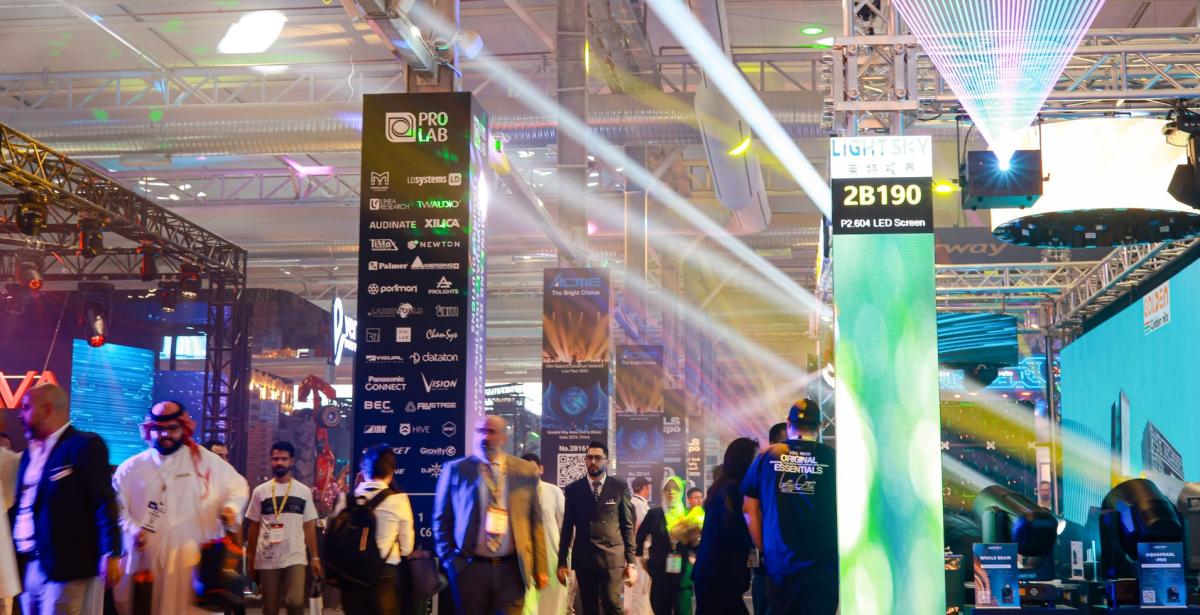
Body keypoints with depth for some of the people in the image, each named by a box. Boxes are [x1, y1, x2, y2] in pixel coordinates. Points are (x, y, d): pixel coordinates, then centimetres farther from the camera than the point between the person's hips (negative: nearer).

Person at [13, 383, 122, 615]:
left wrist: (110, 554, -18)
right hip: (29, 567, 8)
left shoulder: (85, 445, -7)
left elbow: (104, 502, -12)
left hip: (67, 567, -7)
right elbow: (23, 505, 17)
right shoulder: (31, 451, 16)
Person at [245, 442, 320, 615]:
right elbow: (254, 527, 8)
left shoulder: (304, 492, 6)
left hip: (296, 557, -1)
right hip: (267, 559, 1)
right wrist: (250, 559, 4)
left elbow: (309, 527, 7)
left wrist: (314, 557, 1)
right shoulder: (260, 491, 5)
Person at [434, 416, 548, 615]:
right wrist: (448, 561, 2)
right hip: (469, 567, -1)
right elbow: (442, 519, 7)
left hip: (511, 568, 1)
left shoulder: (526, 471, 4)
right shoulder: (455, 470, 1)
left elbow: (535, 521, 6)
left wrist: (540, 568, 4)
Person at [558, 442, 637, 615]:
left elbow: (628, 526, 3)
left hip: (612, 557, -2)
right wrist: (562, 562, 7)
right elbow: (567, 527, 10)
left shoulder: (620, 487, 4)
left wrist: (631, 562, -1)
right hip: (583, 558, 2)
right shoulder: (573, 489, 7)